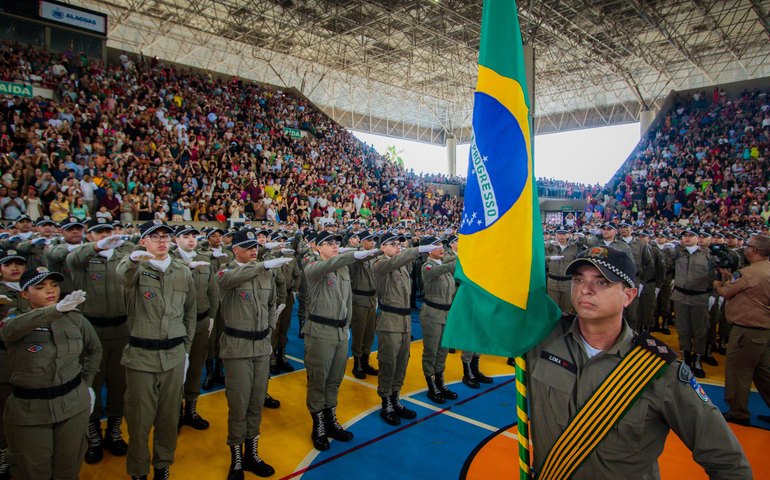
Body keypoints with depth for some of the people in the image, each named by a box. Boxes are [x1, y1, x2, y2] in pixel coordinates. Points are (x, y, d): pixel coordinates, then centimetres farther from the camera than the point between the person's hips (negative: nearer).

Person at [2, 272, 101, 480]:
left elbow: (94, 349, 15)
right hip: (29, 408, -1)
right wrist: (56, 309, -51)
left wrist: (87, 383, 10)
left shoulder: (75, 318, -1)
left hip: (74, 403, 2)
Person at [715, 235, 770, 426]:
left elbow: (725, 292, -10)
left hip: (747, 330, -9)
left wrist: (718, 284, 10)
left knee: (738, 371, 3)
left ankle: (738, 413, 14)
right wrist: (730, 276, 18)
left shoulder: (748, 273, -20)